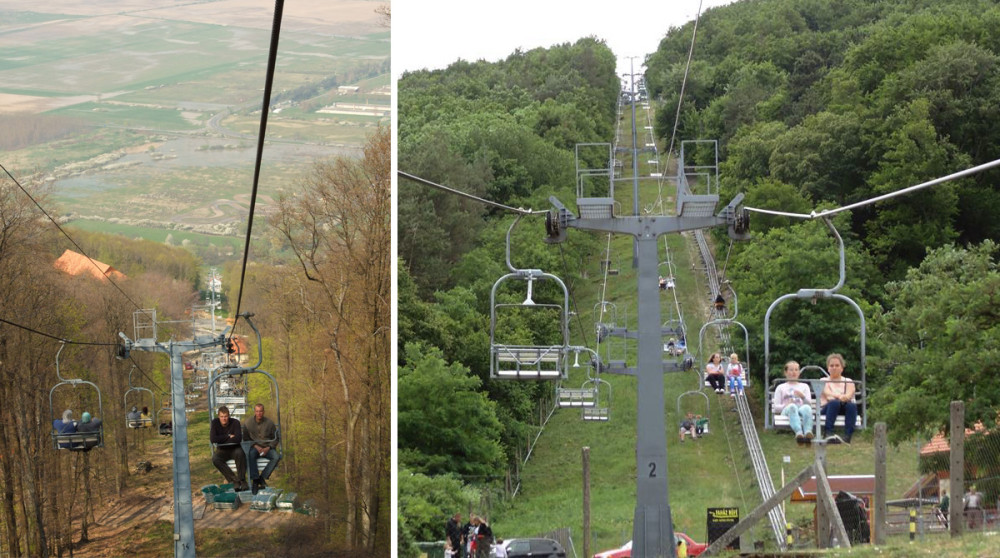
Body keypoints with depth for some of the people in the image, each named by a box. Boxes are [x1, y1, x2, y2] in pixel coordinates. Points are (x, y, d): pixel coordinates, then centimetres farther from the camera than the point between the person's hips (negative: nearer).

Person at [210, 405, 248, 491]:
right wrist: (228, 437, -15)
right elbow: (212, 439, -17)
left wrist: (221, 439, -17)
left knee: (240, 453, -36)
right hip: (222, 450, 1)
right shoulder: (215, 422, -6)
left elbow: (238, 439, -24)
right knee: (215, 459, -31)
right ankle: (234, 480, -32)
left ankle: (242, 480, -31)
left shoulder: (235, 422, -10)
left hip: (234, 449, -1)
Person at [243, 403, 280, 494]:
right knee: (251, 454, -36)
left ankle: (262, 477, -25)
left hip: (267, 448, 1)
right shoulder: (248, 423, 3)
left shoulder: (270, 423, 3)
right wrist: (256, 446, -12)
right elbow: (246, 439, 4)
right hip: (255, 447, -1)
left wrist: (268, 448, -10)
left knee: (275, 457, -30)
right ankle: (255, 480, -37)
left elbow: (275, 439, 7)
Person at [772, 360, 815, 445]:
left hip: (801, 409, 1)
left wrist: (803, 397, -8)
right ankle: (799, 433, -70)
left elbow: (809, 404, 15)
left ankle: (808, 432, -69)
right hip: (786, 412, -1)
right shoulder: (781, 388, 28)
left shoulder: (804, 386, 31)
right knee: (792, 407, -42)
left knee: (807, 408, -40)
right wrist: (785, 406, -8)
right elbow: (775, 407, 14)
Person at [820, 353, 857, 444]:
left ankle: (848, 436, -48)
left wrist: (845, 397, -28)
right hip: (827, 409, -2)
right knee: (834, 403, -37)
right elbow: (827, 393, -5)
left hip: (844, 409, 2)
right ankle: (828, 433, -51)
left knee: (852, 405, -34)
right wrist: (839, 396, -28)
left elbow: (849, 394, -1)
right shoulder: (824, 381, 18)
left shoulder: (848, 381, 22)